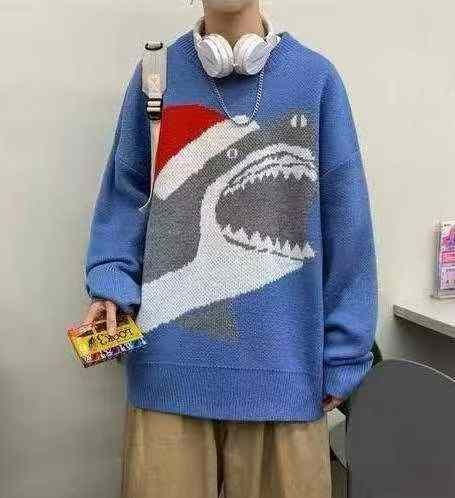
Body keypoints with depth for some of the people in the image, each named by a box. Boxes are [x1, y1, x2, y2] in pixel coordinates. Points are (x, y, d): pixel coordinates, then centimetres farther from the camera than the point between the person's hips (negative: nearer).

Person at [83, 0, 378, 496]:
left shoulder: (316, 77, 0)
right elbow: (124, 194, 9)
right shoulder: (158, 72, 5)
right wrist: (111, 285, -7)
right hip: (169, 363, 1)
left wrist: (342, 353, -2)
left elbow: (346, 225, -1)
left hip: (280, 362, 0)